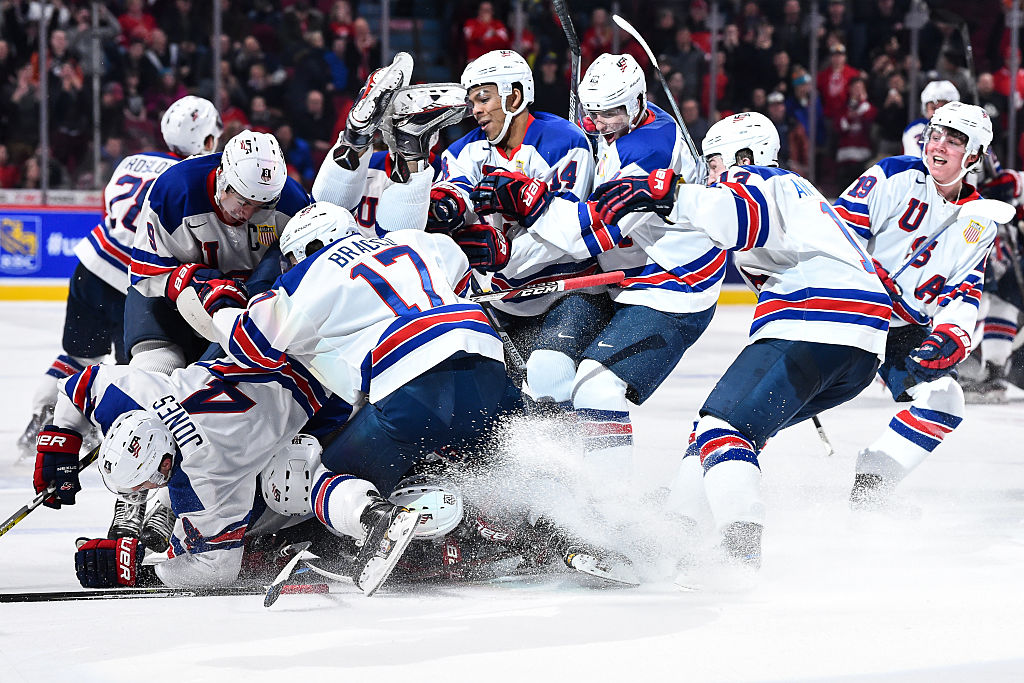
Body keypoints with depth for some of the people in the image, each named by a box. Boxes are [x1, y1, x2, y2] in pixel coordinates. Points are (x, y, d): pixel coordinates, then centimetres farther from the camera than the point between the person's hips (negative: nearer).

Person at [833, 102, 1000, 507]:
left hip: (908, 328, 4)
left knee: (942, 402, -14)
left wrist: (950, 337, -14)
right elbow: (841, 227, -11)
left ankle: (868, 490, -7)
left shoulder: (979, 225, 8)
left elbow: (965, 293, 5)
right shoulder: (896, 177, -6)